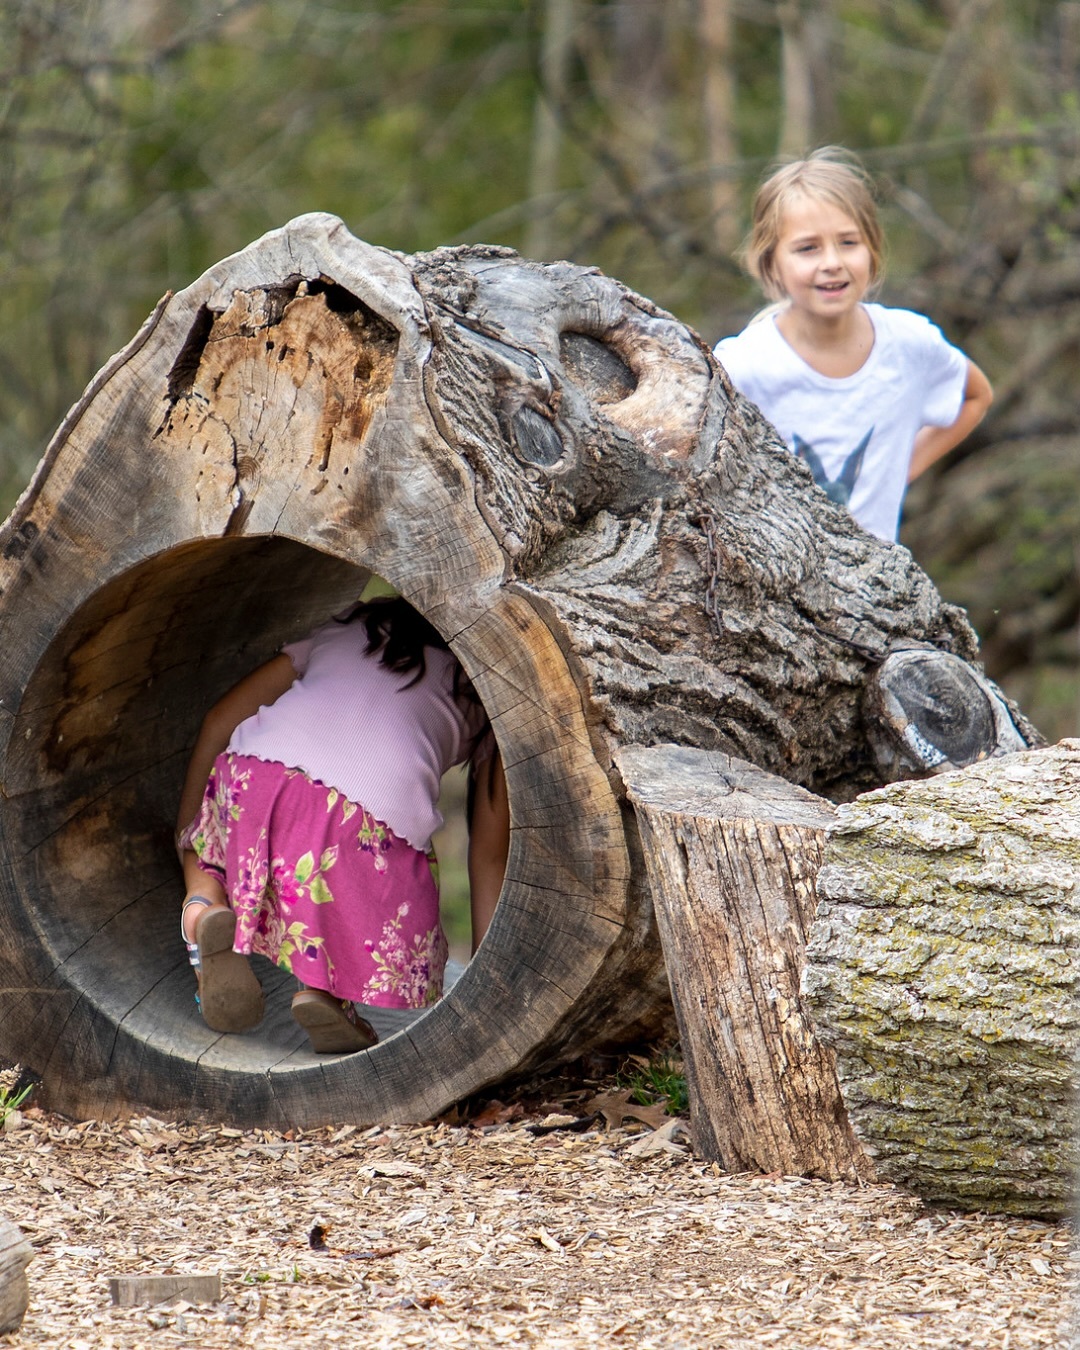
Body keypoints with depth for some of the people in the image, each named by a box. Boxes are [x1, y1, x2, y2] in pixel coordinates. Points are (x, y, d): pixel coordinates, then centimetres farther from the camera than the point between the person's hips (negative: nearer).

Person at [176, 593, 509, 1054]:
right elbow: (490, 854, 20)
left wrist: (186, 838, 38)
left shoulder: (343, 631, 33)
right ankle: (327, 991, -9)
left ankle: (205, 907, 2)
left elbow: (219, 722, 28)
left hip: (252, 778, 2)